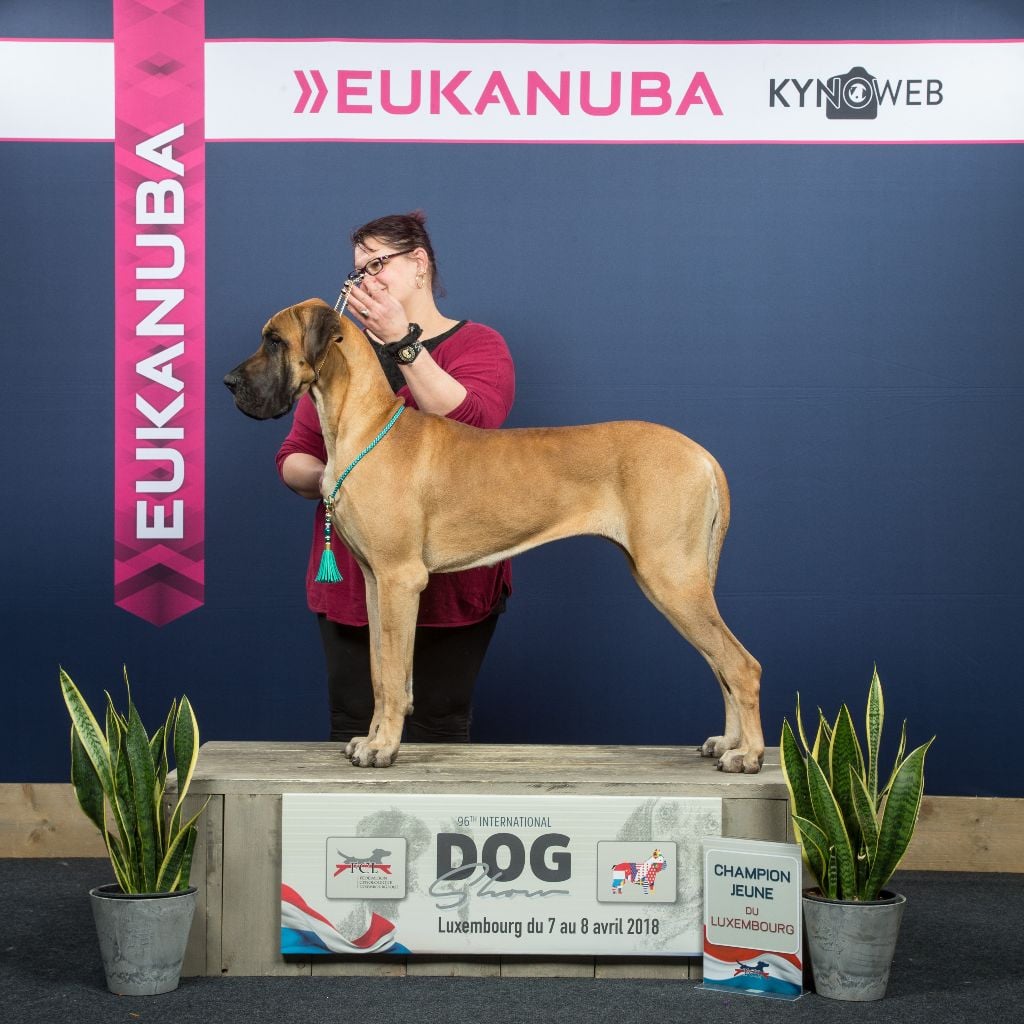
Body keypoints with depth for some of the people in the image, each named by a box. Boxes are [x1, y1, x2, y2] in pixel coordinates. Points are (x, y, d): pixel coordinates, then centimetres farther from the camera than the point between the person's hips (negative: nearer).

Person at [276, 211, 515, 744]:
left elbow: (472, 427, -18)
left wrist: (402, 342, -21)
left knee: (438, 733, -1)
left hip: (451, 585, -3)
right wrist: (322, 477, -11)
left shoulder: (478, 345, 3)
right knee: (353, 731, 2)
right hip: (351, 579, 3)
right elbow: (293, 457, 12)